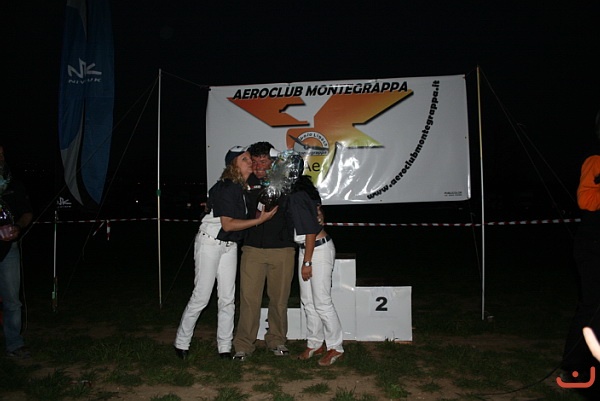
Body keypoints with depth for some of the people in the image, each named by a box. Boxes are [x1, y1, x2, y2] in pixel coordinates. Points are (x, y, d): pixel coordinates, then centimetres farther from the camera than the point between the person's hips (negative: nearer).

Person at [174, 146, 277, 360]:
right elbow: (227, 224, -23)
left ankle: (225, 347, 17)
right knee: (201, 296, 0)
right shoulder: (226, 188, -20)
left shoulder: (245, 187, 4)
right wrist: (260, 220, -24)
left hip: (230, 245, 7)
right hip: (210, 243, -7)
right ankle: (181, 344, 17)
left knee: (227, 298, 7)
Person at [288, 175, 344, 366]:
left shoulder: (297, 197, -19)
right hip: (305, 249, 9)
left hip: (320, 249, -9)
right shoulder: (297, 194, 6)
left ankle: (336, 348, 10)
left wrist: (307, 262, -16)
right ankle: (315, 344, 24)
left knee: (322, 302, -3)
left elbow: (311, 230, -20)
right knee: (308, 300, 13)